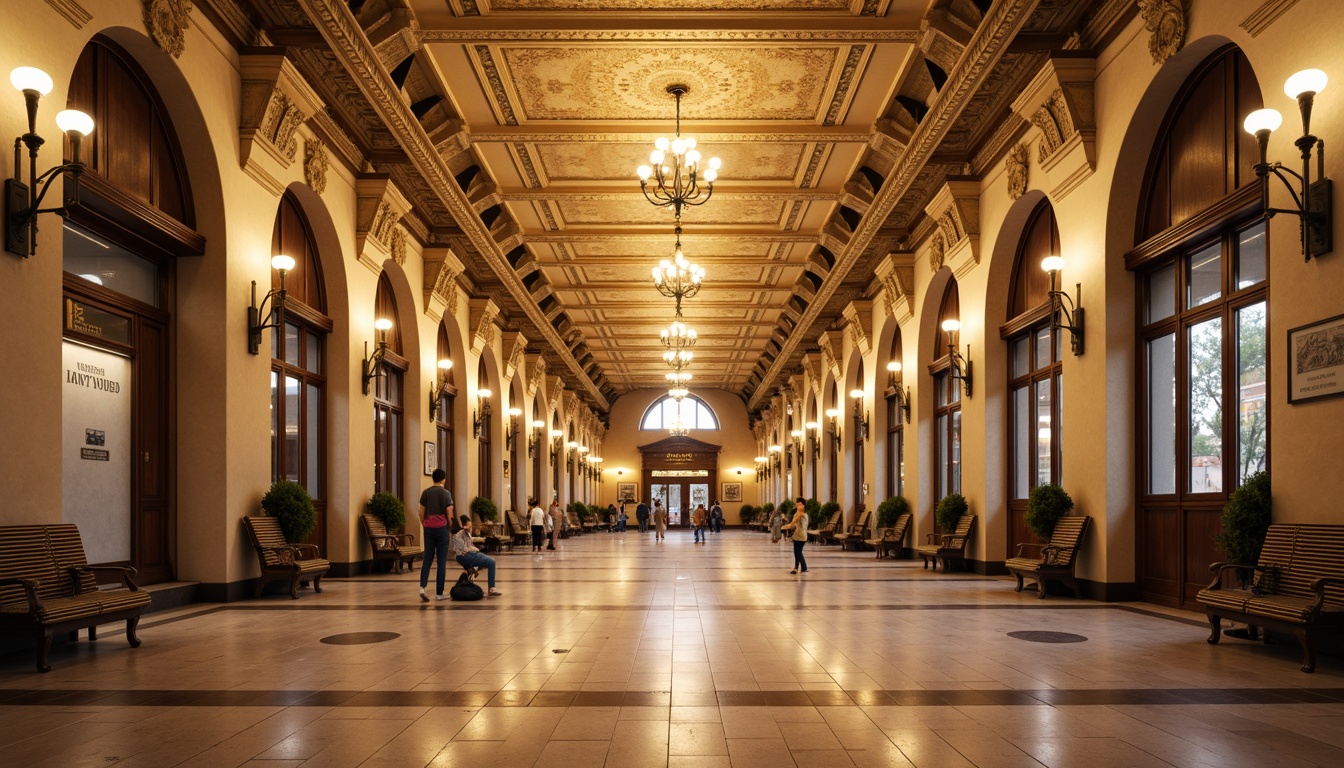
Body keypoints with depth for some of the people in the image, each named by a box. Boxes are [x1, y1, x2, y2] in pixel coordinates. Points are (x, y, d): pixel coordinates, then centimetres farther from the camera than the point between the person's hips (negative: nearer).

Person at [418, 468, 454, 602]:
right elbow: (449, 513, -7)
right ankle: (439, 593, 5)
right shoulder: (445, 492, -5)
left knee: (427, 559, 9)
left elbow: (421, 512, 7)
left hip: (429, 528, 3)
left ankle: (422, 587, -9)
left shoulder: (426, 492, 6)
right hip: (441, 528, -3)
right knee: (442, 561, 3)